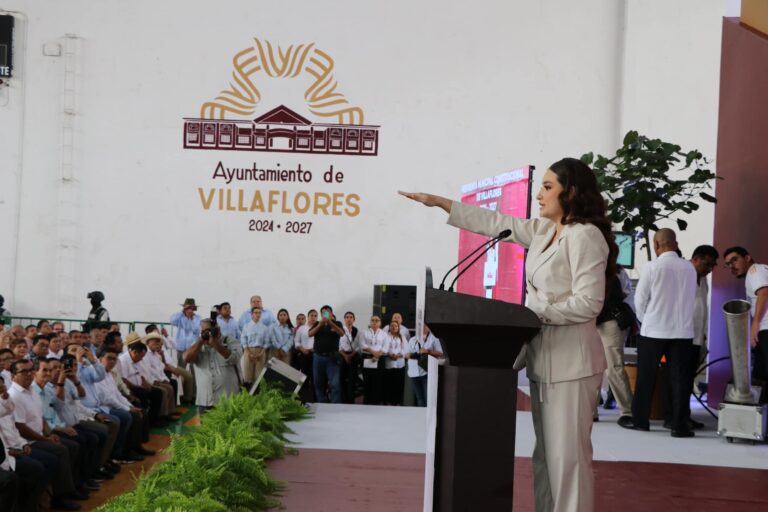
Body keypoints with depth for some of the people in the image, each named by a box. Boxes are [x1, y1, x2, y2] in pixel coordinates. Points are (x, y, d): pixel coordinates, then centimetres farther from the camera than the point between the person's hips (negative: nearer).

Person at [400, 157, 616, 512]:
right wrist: (439, 202, 16)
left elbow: (588, 303, -20)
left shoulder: (585, 235, -13)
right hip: (543, 358, 9)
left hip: (570, 361, -9)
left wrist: (536, 313, -15)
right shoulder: (543, 231, 12)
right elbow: (494, 222, 17)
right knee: (546, 454, 13)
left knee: (567, 455, -6)